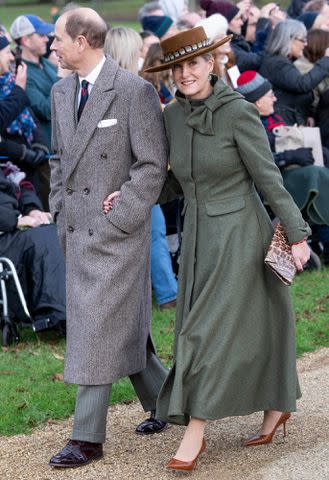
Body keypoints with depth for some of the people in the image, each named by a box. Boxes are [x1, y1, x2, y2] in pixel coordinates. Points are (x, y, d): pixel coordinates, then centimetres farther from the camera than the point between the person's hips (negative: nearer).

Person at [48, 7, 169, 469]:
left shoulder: (135, 91, -12)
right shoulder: (62, 91, 11)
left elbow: (153, 165, -12)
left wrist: (117, 219, -15)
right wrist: (60, 210, 13)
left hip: (118, 230, -7)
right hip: (76, 230, 7)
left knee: (98, 329, -8)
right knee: (123, 326, 14)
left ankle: (88, 438, -3)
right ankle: (163, 402, 30)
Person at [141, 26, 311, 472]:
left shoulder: (238, 111, -16)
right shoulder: (173, 116, 3)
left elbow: (269, 177, -13)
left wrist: (297, 234, -11)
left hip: (239, 234, -6)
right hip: (199, 236, 6)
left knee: (212, 329, -9)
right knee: (248, 328, 15)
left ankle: (195, 432, -5)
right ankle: (276, 407, 33)